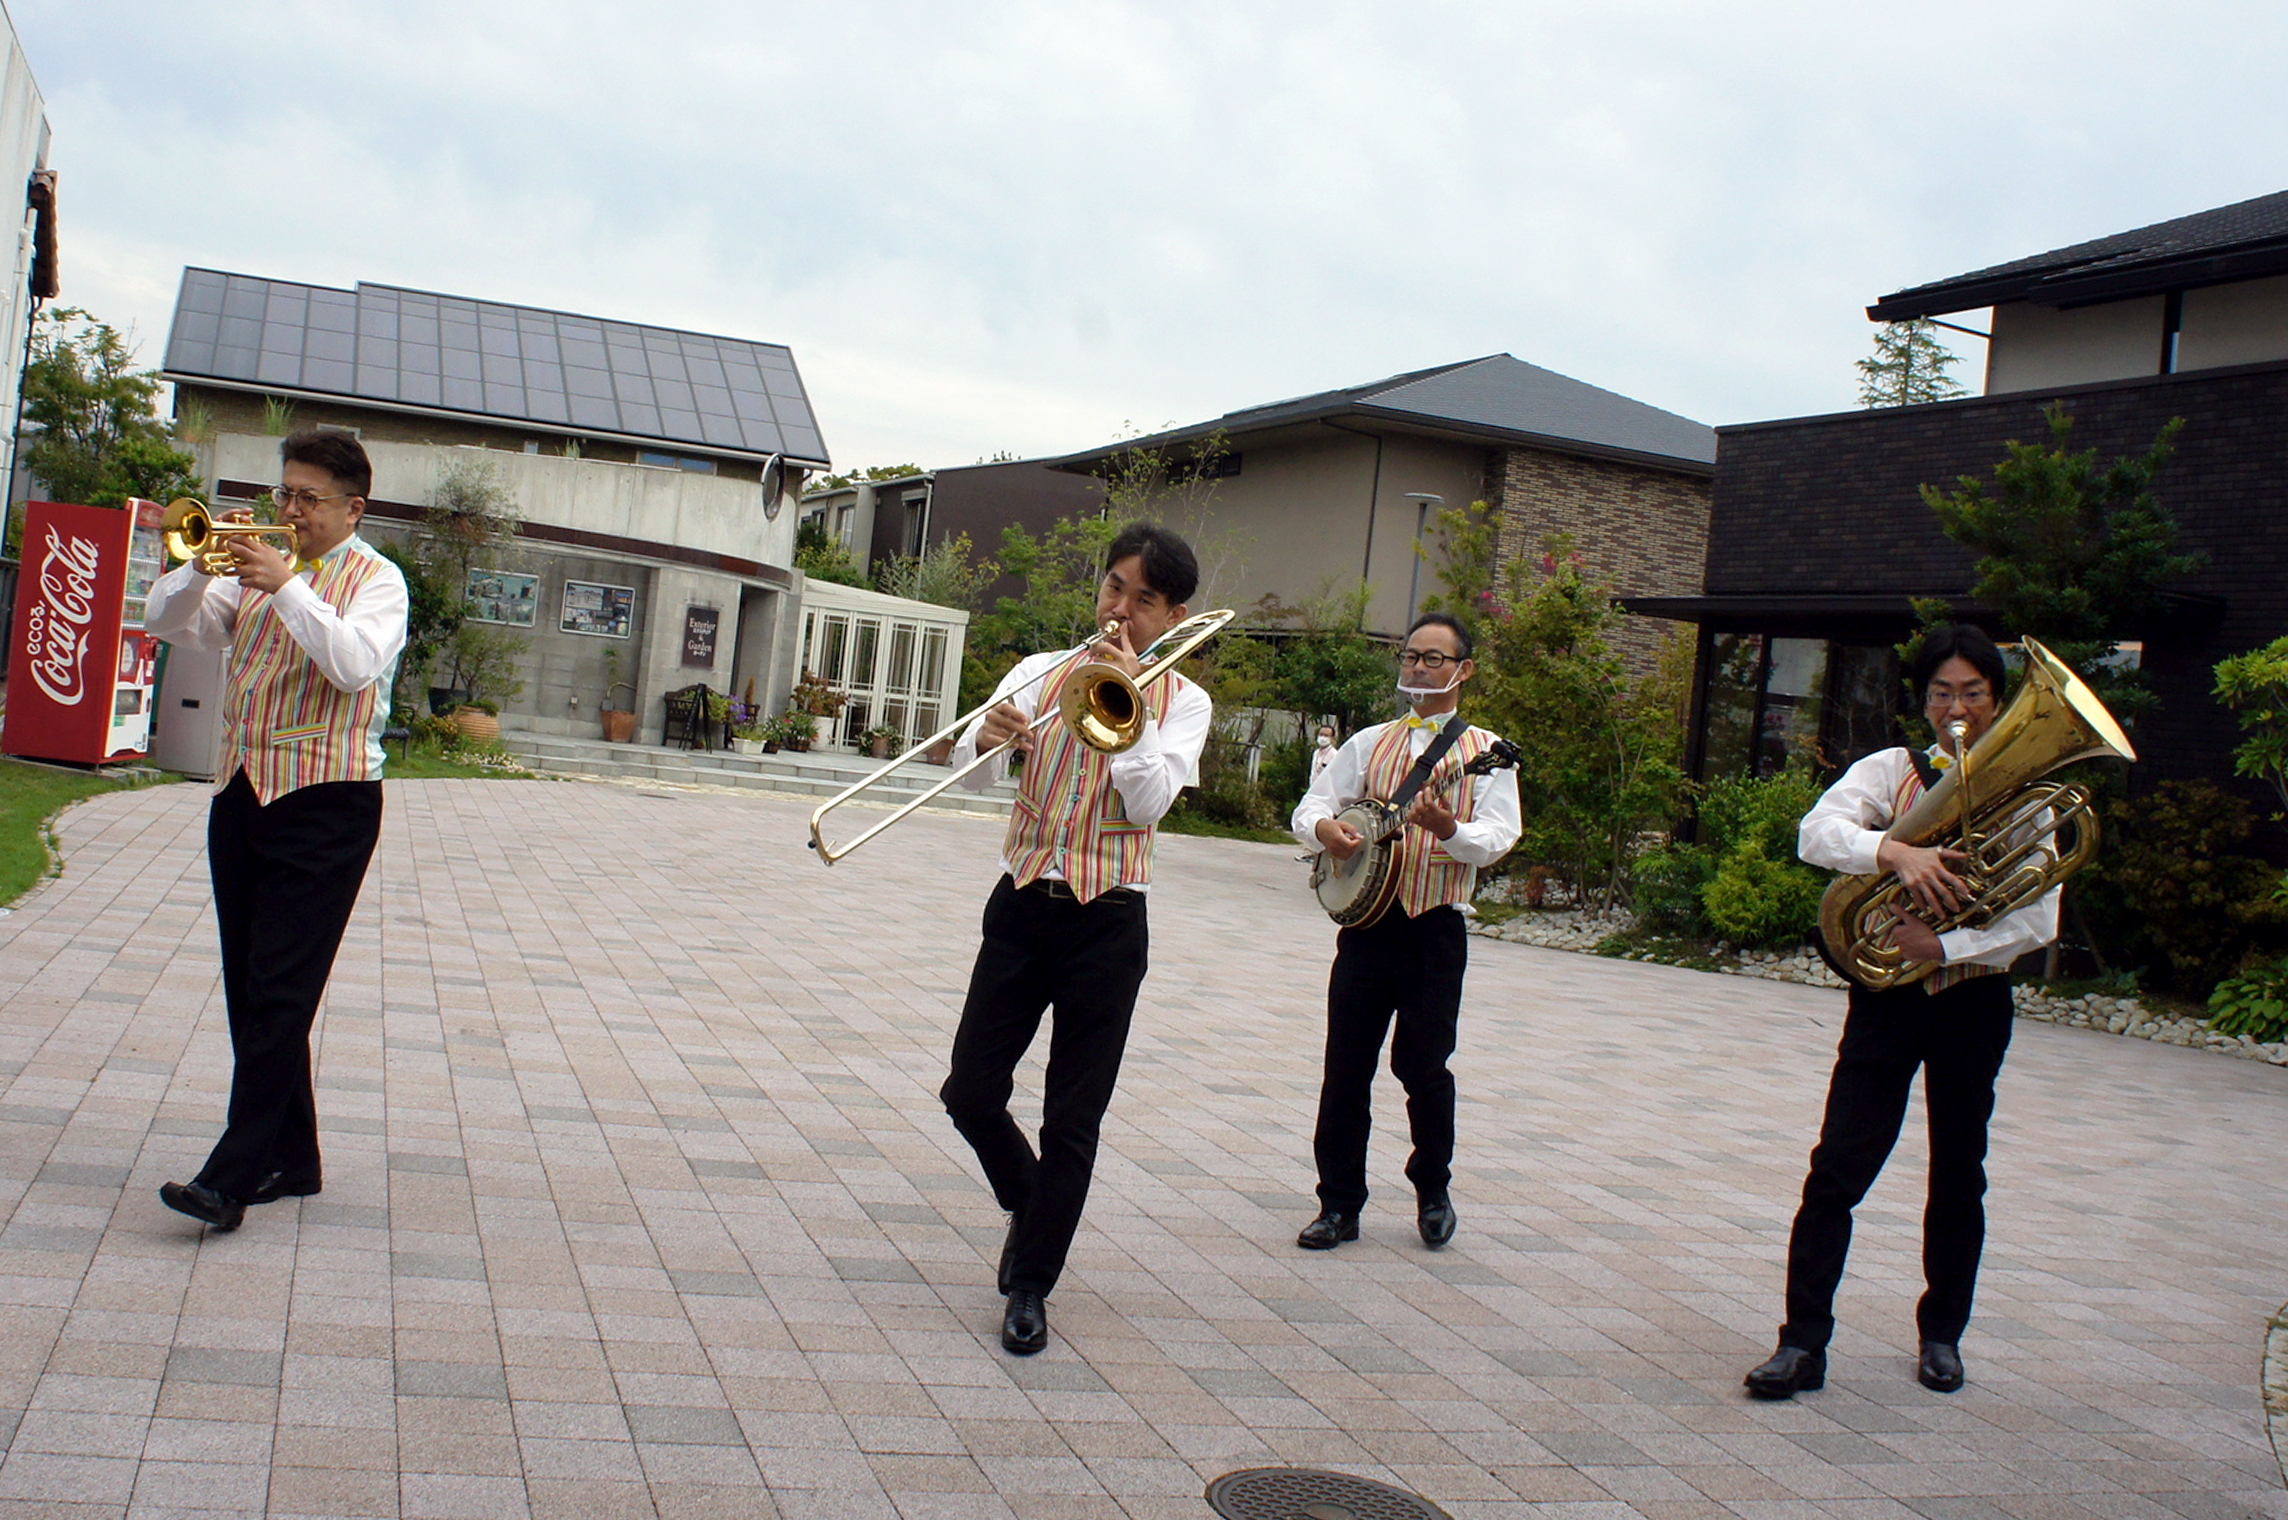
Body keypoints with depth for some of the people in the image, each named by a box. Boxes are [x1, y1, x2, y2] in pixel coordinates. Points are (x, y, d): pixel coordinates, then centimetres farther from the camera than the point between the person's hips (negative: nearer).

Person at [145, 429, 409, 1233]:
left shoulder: (376, 581, -3)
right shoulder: (257, 569, 17)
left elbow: (357, 664, -21)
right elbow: (168, 622, 10)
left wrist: (287, 587, -22)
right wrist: (204, 563, -5)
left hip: (325, 807, -7)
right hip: (242, 795, 7)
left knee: (281, 993, -9)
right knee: (249, 987, 10)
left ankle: (231, 1175, -8)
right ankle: (290, 1160, 20)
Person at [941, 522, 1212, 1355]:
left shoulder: (1181, 701, 3)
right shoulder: (1041, 672, 7)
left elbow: (1150, 801, -13)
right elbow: (968, 774, -6)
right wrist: (986, 734, -27)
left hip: (1106, 924, -2)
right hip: (1021, 908, 2)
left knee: (1072, 1122, 0)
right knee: (971, 1092, 3)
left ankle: (1031, 1285, 14)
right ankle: (1028, 1206, 32)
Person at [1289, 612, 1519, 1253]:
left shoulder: (1485, 752, 2)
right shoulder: (1371, 743, 13)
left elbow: (1498, 837, -11)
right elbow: (1309, 806, 6)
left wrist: (1450, 829, -31)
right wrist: (1325, 828, -17)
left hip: (1435, 929, -3)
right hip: (1366, 919, 3)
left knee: (1423, 1067, 2)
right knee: (1346, 1068, 3)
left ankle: (1432, 1190, 25)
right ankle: (1339, 1204, 12)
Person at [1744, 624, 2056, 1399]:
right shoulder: (1891, 771, 1)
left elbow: (2037, 922, -8)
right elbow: (1817, 832, -19)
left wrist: (1944, 945, -20)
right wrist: (1897, 851, -36)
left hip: (1973, 997, 1)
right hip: (1889, 991, -1)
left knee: (1958, 1174, 12)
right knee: (1838, 1168, -6)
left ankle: (1941, 1333, 28)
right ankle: (1803, 1341, -2)